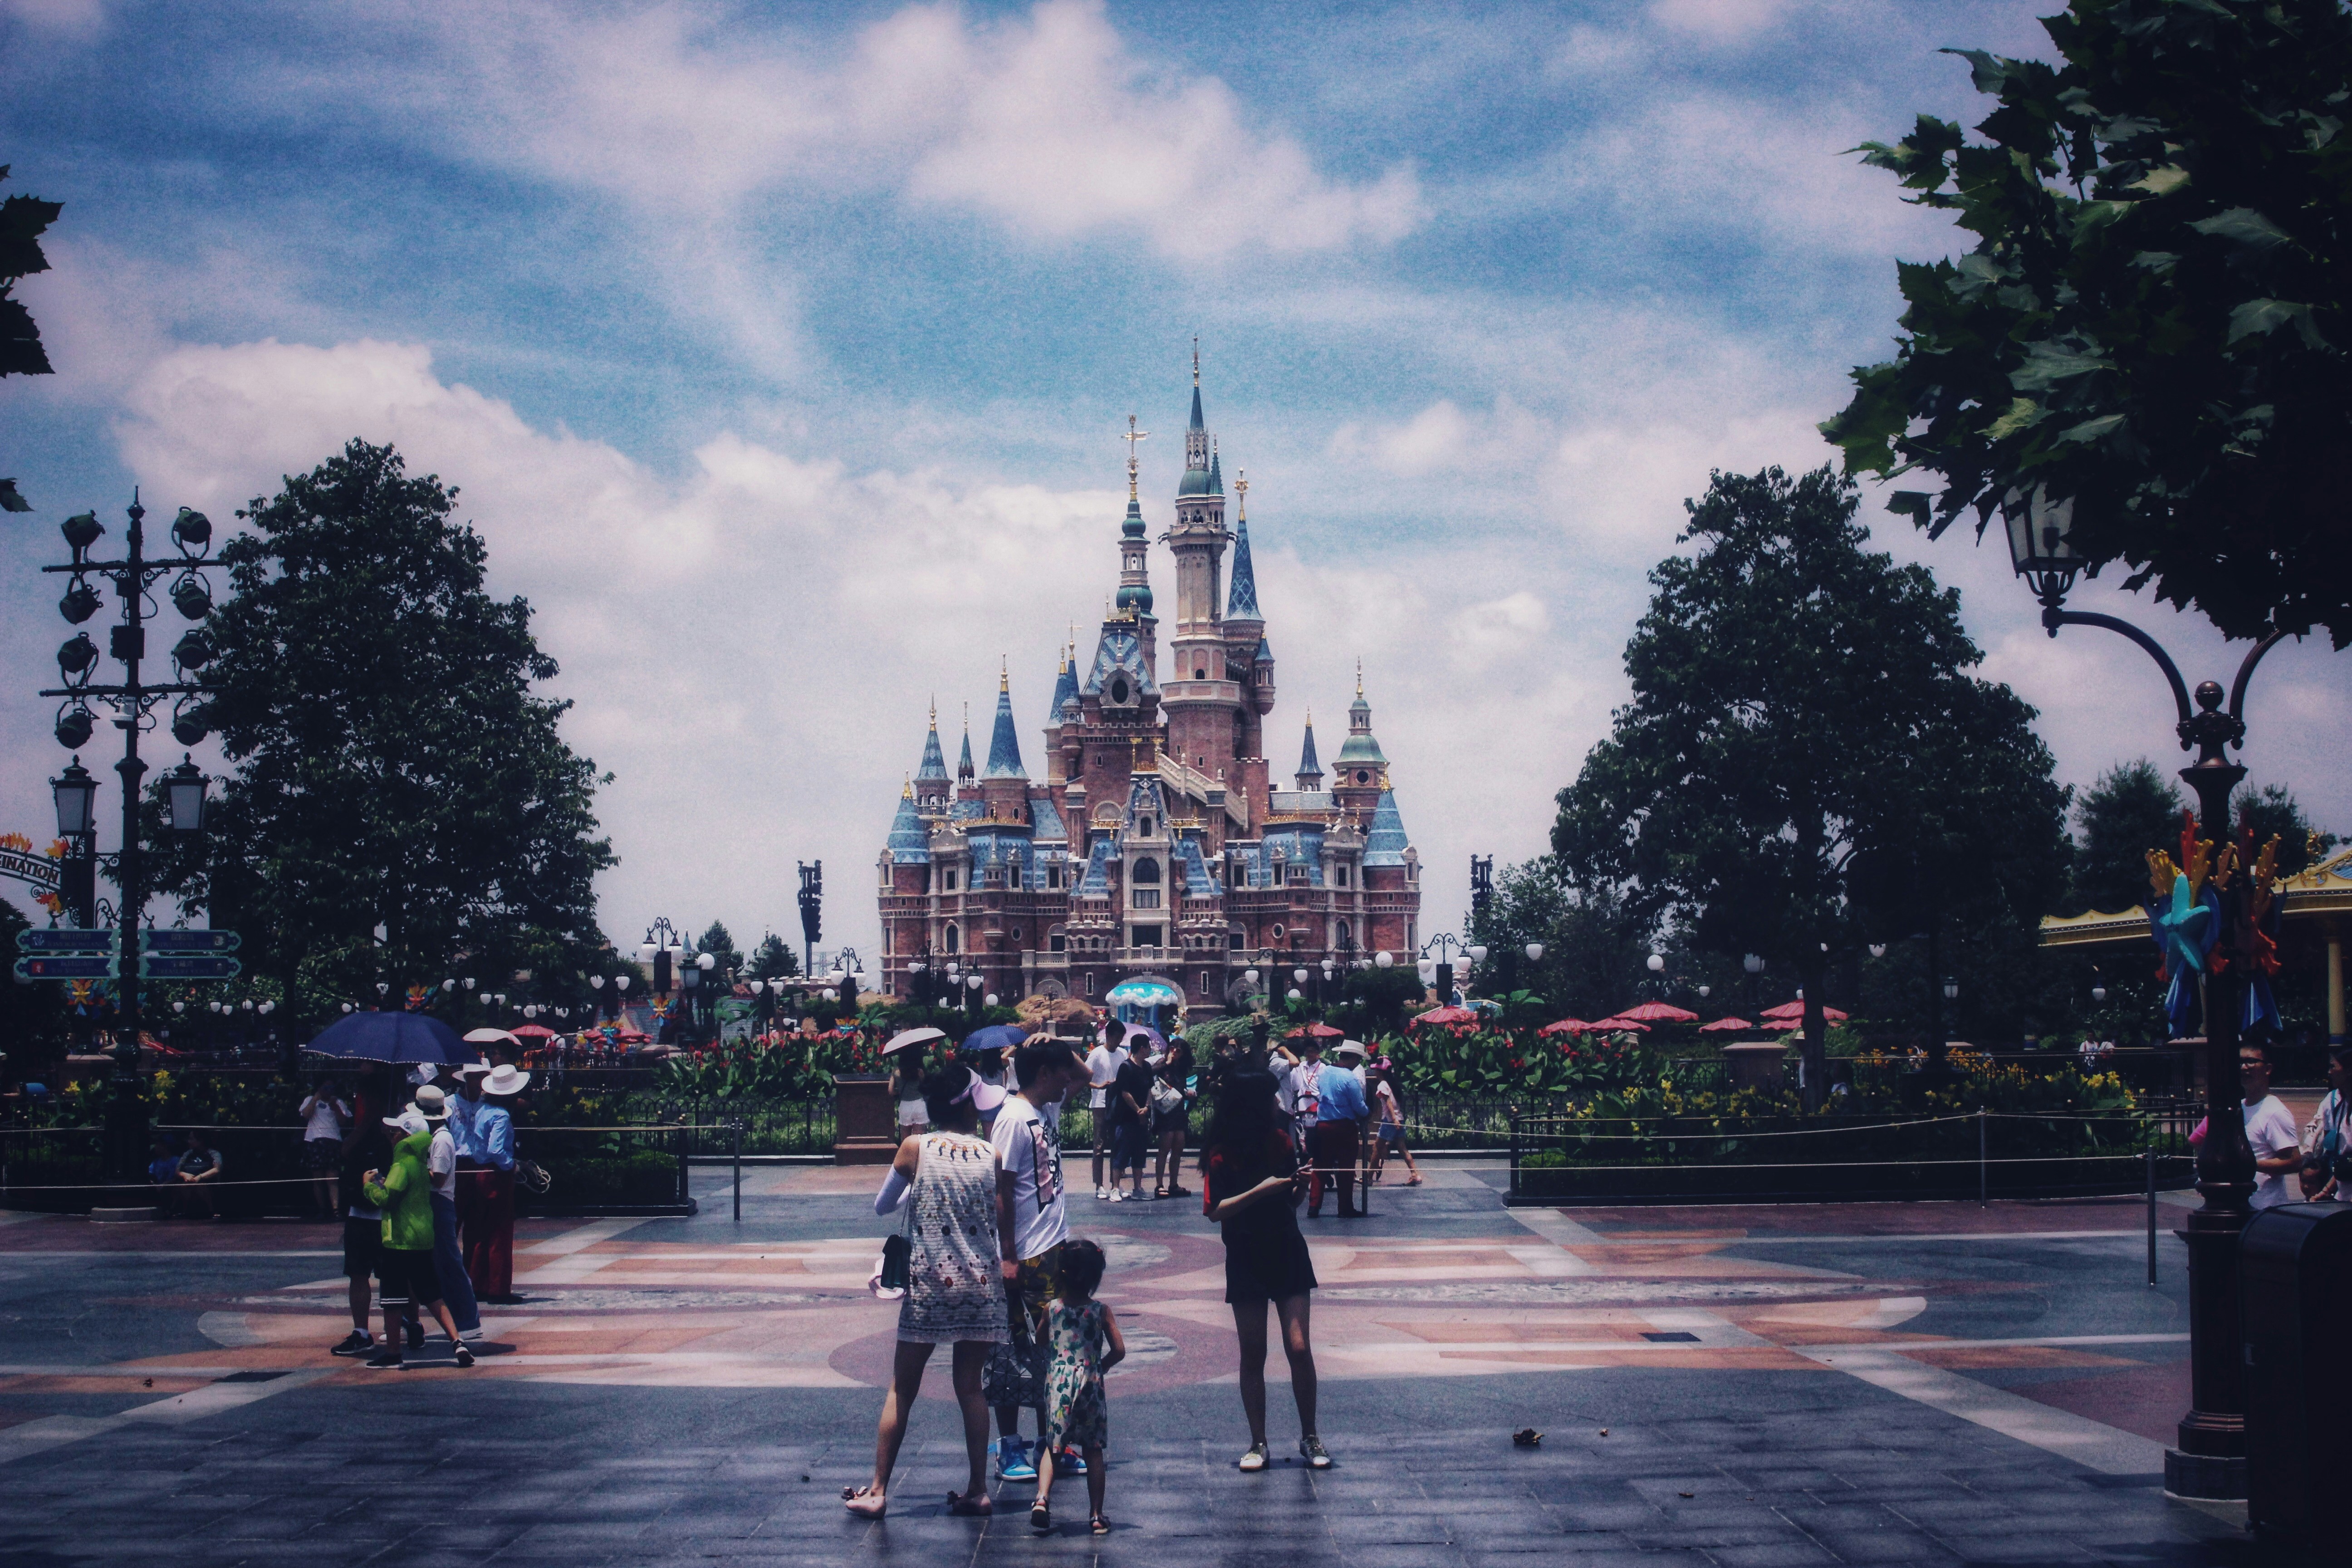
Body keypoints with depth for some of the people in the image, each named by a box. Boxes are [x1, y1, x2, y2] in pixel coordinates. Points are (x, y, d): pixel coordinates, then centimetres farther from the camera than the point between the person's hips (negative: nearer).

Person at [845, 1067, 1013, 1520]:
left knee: (902, 1390, 7)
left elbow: (882, 1206, 7)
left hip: (928, 1284, -1)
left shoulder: (915, 1148, -4)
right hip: (982, 1286, 1)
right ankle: (978, 1491, 11)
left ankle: (877, 1491, 6)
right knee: (970, 1387, 12)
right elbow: (1006, 1225, -1)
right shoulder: (992, 1155, -2)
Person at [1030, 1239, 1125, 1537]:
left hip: (1058, 1383, 1)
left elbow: (1040, 1342, 17)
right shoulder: (1101, 1311, -3)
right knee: (1093, 1451, 9)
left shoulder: (1052, 1308, 1)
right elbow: (1119, 1350, -5)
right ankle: (1096, 1515, 11)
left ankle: (1042, 1498, -14)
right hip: (1090, 1385, 0)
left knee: (1054, 1447, 9)